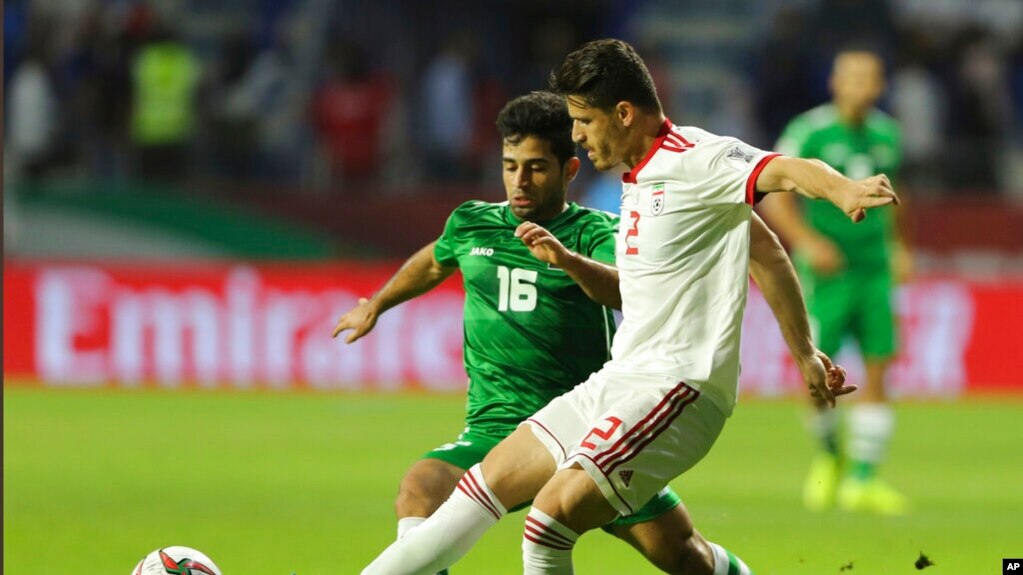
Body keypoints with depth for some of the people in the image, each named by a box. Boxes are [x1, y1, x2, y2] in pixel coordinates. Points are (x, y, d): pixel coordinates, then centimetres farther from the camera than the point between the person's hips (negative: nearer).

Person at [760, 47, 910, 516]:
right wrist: (807, 240, -20)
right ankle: (829, 455, 24)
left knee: (877, 370, -4)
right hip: (827, 270, -4)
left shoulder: (886, 135, 9)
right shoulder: (810, 133, -8)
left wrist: (898, 247, 21)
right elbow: (773, 195, -8)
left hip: (874, 271, 4)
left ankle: (862, 481, 0)